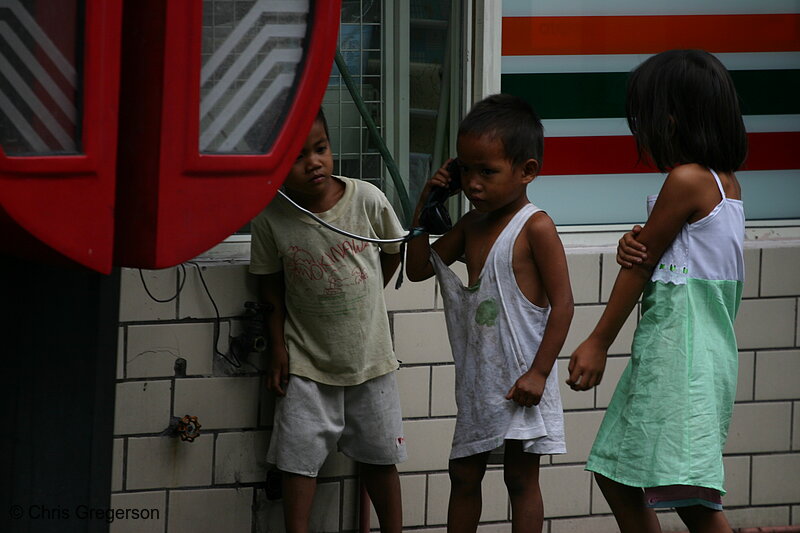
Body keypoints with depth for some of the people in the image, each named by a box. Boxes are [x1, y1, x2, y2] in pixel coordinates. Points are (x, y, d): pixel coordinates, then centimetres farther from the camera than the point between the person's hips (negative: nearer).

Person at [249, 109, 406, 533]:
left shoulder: (367, 200, -14)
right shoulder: (271, 218, -14)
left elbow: (395, 250, 6)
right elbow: (271, 287, -1)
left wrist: (364, 294, 8)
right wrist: (278, 347, -3)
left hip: (370, 356, 1)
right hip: (307, 361, -1)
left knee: (379, 457, 13)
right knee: (298, 457, -2)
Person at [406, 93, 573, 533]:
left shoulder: (535, 227, -14)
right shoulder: (472, 225, 9)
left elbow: (562, 302, -16)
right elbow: (418, 269, 16)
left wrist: (539, 372, -19)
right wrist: (424, 207, 5)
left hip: (521, 381, -8)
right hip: (478, 378, 8)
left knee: (521, 479, 0)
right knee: (463, 473, 13)